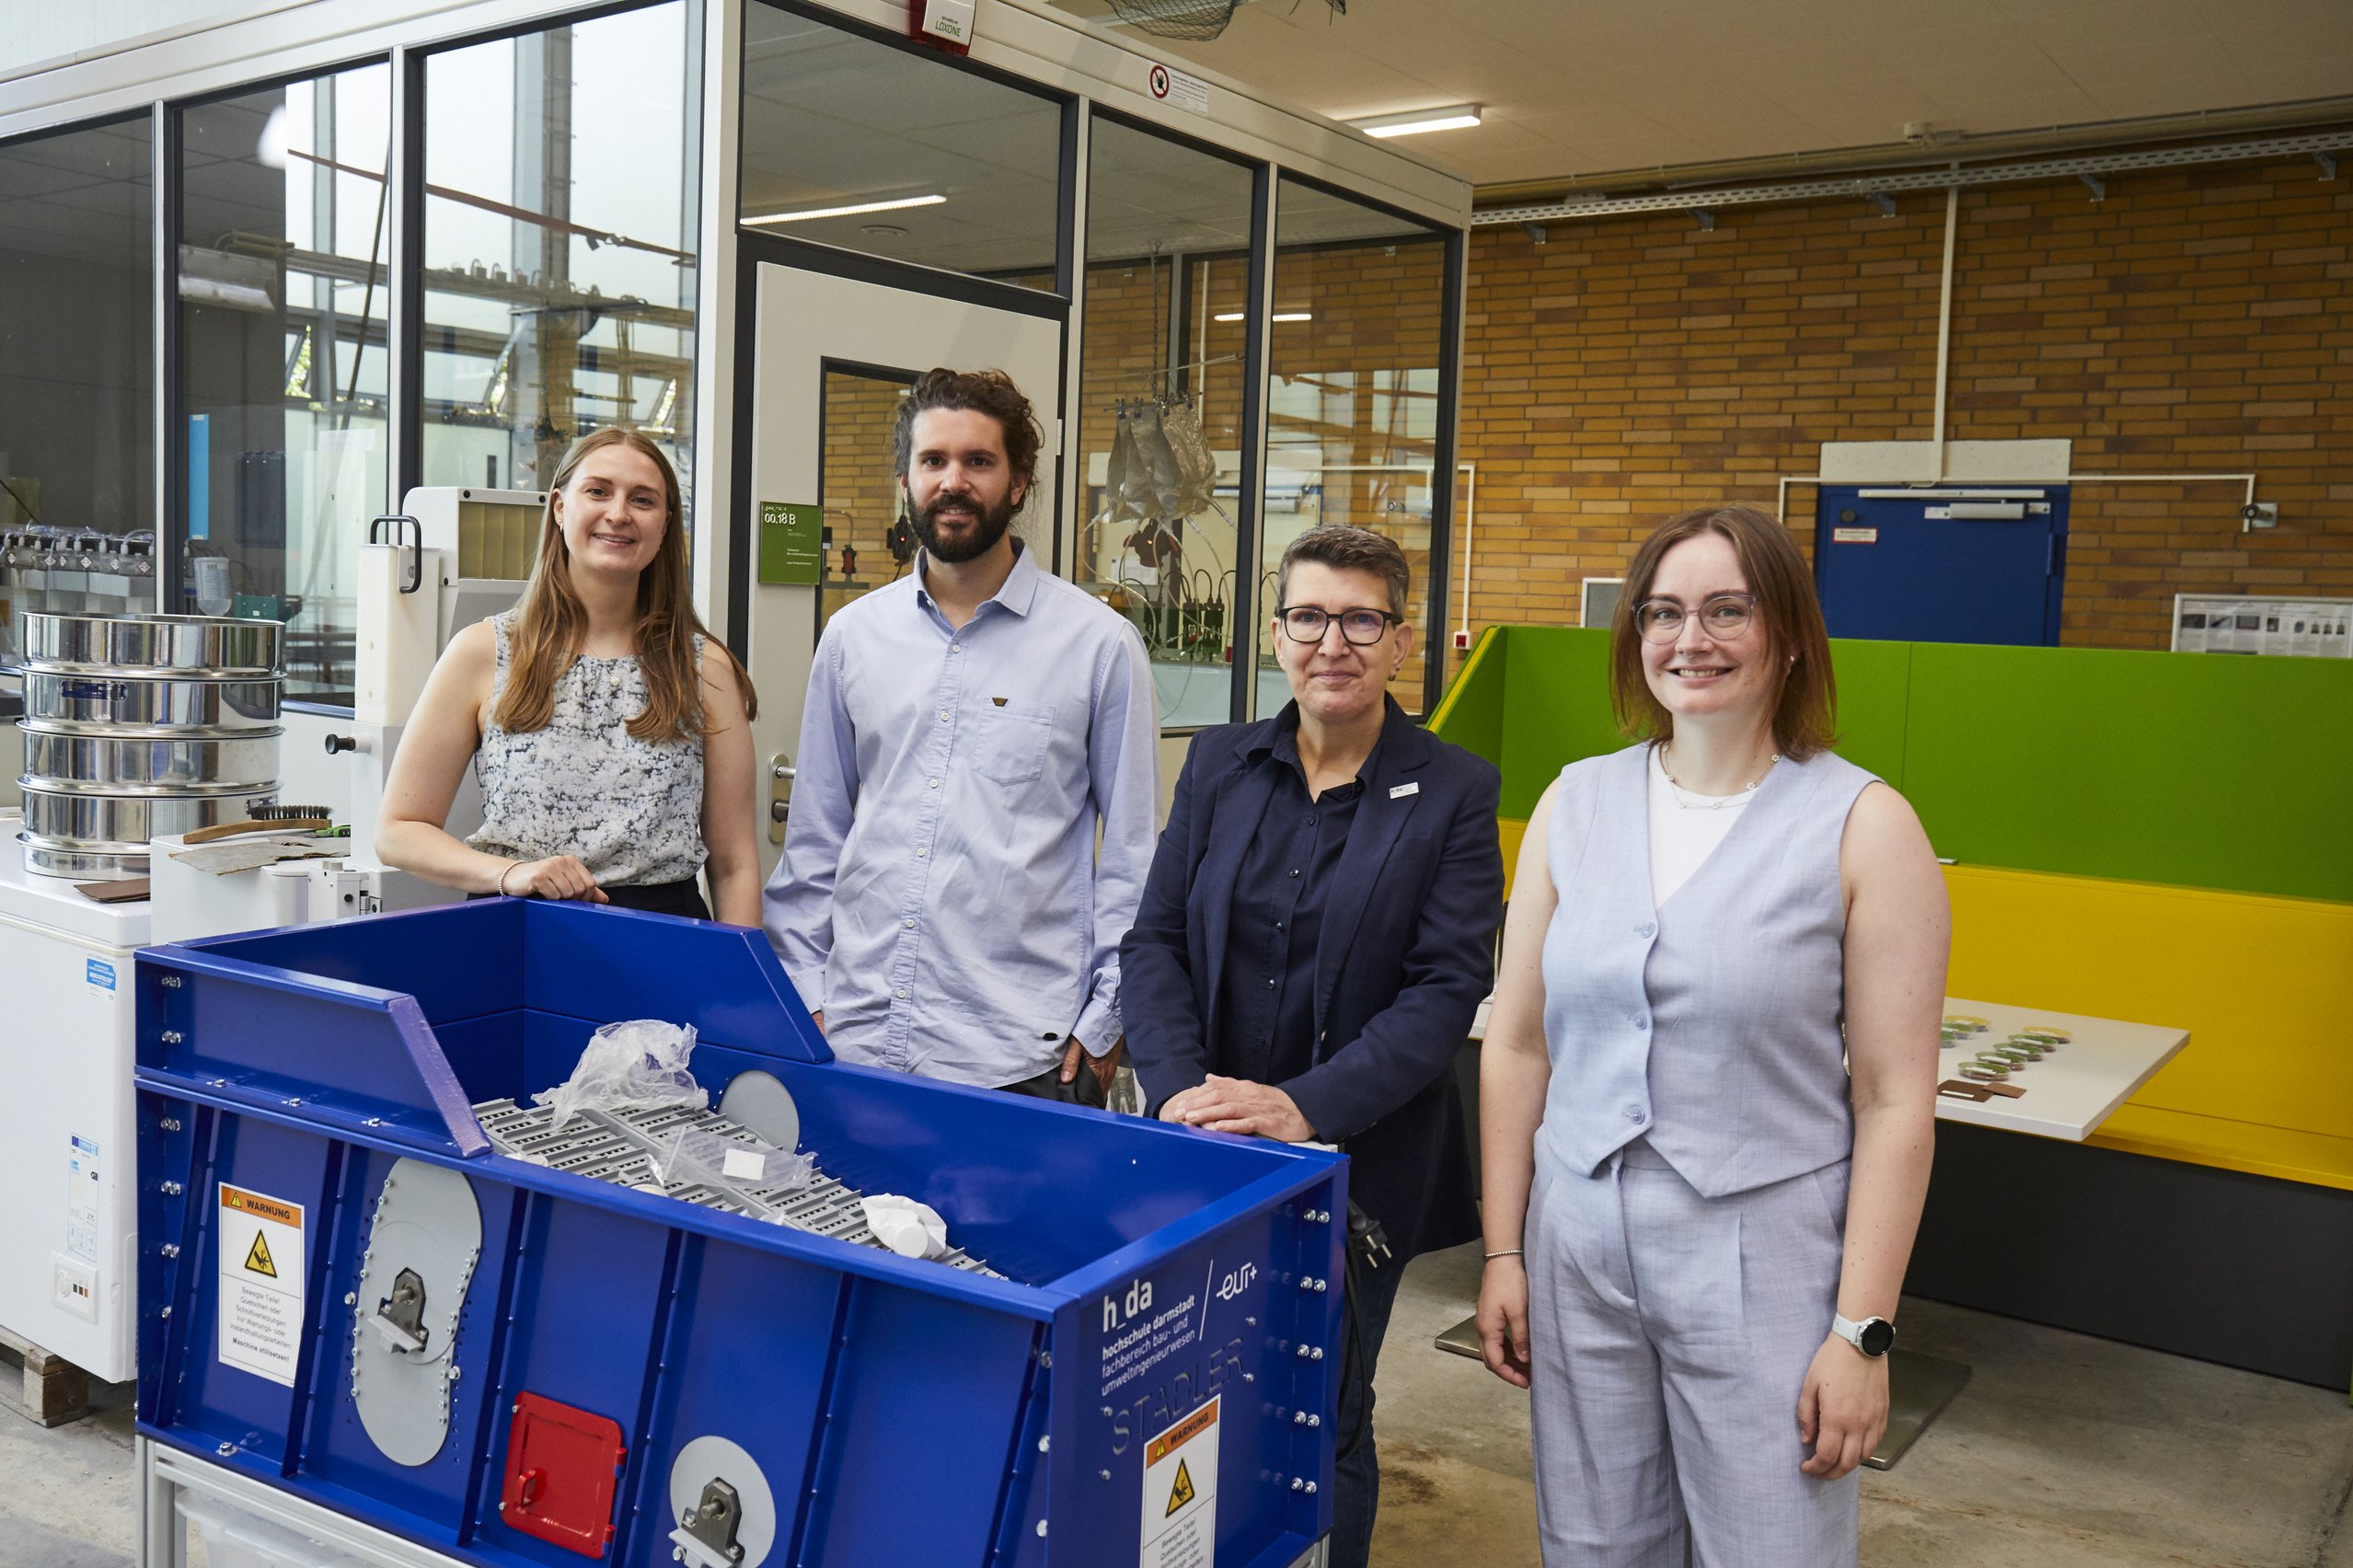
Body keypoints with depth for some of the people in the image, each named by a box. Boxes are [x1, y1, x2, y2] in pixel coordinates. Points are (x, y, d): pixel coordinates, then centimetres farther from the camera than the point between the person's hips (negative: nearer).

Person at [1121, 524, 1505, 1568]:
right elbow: (1155, 942, 3)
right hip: (1203, 1150, 3)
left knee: (1324, 1421, 9)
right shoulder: (1220, 764, 6)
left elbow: (1447, 985, -10)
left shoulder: (1454, 793, -4)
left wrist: (1309, 1107, -20)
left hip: (1356, 1164, -3)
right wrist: (1181, 1087, -12)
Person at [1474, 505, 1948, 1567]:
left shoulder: (1864, 826, -7)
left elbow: (1895, 1101, -8)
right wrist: (1502, 1253, 4)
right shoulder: (1575, 803, 3)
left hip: (1762, 1263, -3)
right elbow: (1516, 1048, 6)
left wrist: (1862, 1331, -9)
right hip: (1579, 1248, 3)